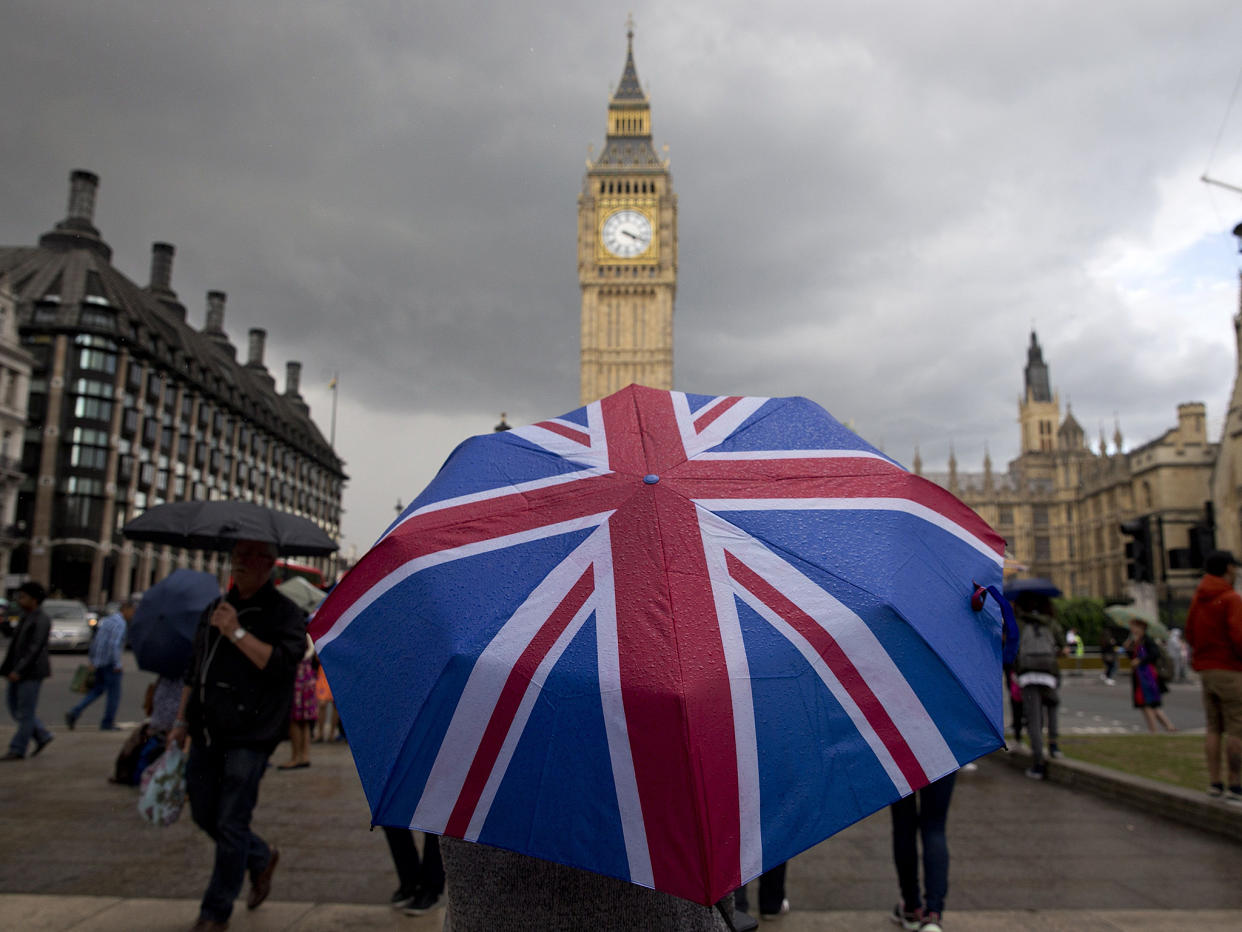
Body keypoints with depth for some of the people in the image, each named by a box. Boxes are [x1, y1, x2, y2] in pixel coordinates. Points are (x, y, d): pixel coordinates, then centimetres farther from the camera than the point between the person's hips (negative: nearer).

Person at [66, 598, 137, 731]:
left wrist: (91, 659, 23)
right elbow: (114, 644, -24)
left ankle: (74, 713, 5)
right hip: (110, 664, -8)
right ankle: (107, 724, 10)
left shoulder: (107, 619, 14)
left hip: (98, 663, 8)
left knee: (97, 690, 18)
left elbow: (95, 641, 19)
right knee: (114, 694, 4)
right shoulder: (120, 623, -15)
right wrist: (117, 665, -19)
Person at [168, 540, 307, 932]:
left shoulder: (285, 613, -7)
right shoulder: (216, 609, 14)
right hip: (207, 734, 7)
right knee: (204, 815, 15)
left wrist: (238, 632, -24)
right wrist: (181, 722, 18)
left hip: (249, 737, -7)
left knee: (230, 825, -1)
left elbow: (283, 663, -22)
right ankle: (262, 858, 38)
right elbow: (194, 670, 21)